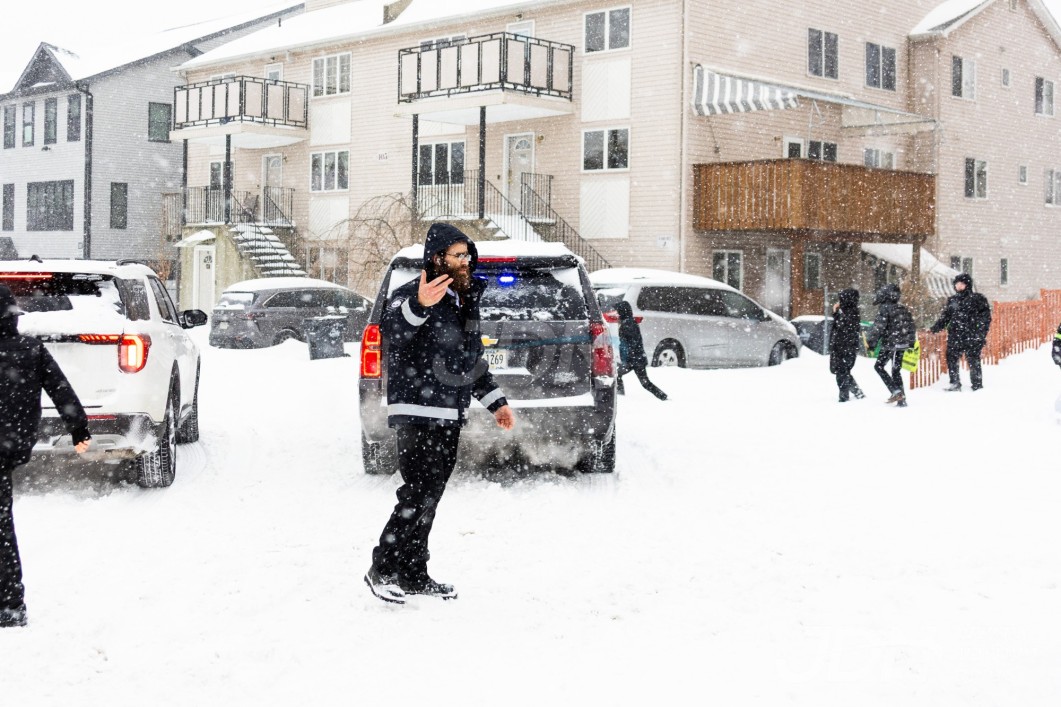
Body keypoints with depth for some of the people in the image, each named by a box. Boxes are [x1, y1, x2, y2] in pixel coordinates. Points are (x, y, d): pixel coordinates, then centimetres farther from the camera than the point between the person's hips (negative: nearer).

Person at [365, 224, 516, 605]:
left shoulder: (466, 299, 16)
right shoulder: (411, 295, -11)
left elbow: (474, 360, 26)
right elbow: (391, 332, -32)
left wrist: (496, 402, 23)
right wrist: (417, 306, -50)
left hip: (450, 416, 8)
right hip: (418, 414, -8)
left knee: (430, 496, 10)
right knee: (418, 492, -12)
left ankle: (413, 573, 18)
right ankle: (382, 569, -2)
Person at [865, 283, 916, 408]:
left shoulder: (884, 309, -10)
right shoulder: (904, 310, 11)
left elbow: (878, 328, -16)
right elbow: (911, 326, 16)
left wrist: (870, 342, -9)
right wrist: (911, 343, 24)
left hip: (889, 345, -7)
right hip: (902, 344, 7)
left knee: (879, 366, 6)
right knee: (896, 371, 13)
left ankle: (896, 391, -7)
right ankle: (902, 399, 8)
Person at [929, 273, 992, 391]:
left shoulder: (977, 299, -1)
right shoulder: (952, 300, 14)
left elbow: (985, 317, -4)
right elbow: (945, 316, 17)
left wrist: (980, 333, -14)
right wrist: (936, 327, 1)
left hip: (972, 337, -5)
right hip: (955, 337, 5)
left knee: (973, 361, -3)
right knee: (951, 359, 5)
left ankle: (977, 386, 6)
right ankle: (955, 384, 17)